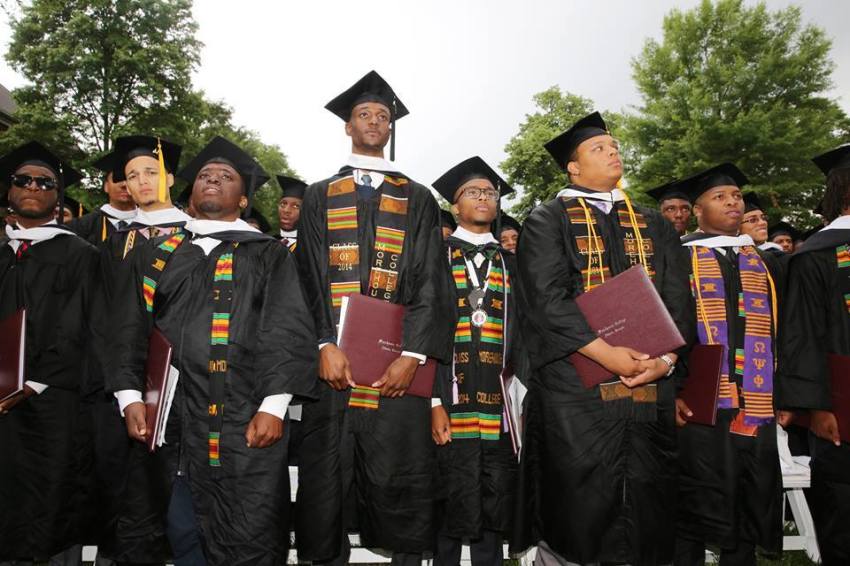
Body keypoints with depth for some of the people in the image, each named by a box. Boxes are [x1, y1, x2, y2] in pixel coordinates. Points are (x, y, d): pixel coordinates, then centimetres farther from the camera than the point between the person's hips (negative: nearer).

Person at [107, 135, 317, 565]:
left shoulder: (269, 255, 8)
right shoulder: (155, 253, 17)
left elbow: (287, 330, -2)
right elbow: (129, 330, 11)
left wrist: (273, 406, -12)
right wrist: (130, 397, -3)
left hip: (244, 425, -2)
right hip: (165, 420, 3)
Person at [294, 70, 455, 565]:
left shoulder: (418, 199, 13)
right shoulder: (320, 196, 15)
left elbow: (431, 282, 4)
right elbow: (309, 277, 5)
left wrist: (412, 356, -9)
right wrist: (325, 345, -10)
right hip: (335, 358, 1)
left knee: (400, 482, 2)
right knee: (328, 480, 4)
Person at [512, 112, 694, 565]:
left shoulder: (654, 226, 18)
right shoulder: (548, 220, 4)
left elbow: (679, 301, 10)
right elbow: (546, 299, -10)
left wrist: (666, 358, -8)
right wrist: (607, 354, -17)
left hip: (651, 388, 5)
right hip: (575, 387, -4)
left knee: (647, 508, 9)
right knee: (578, 507, 0)